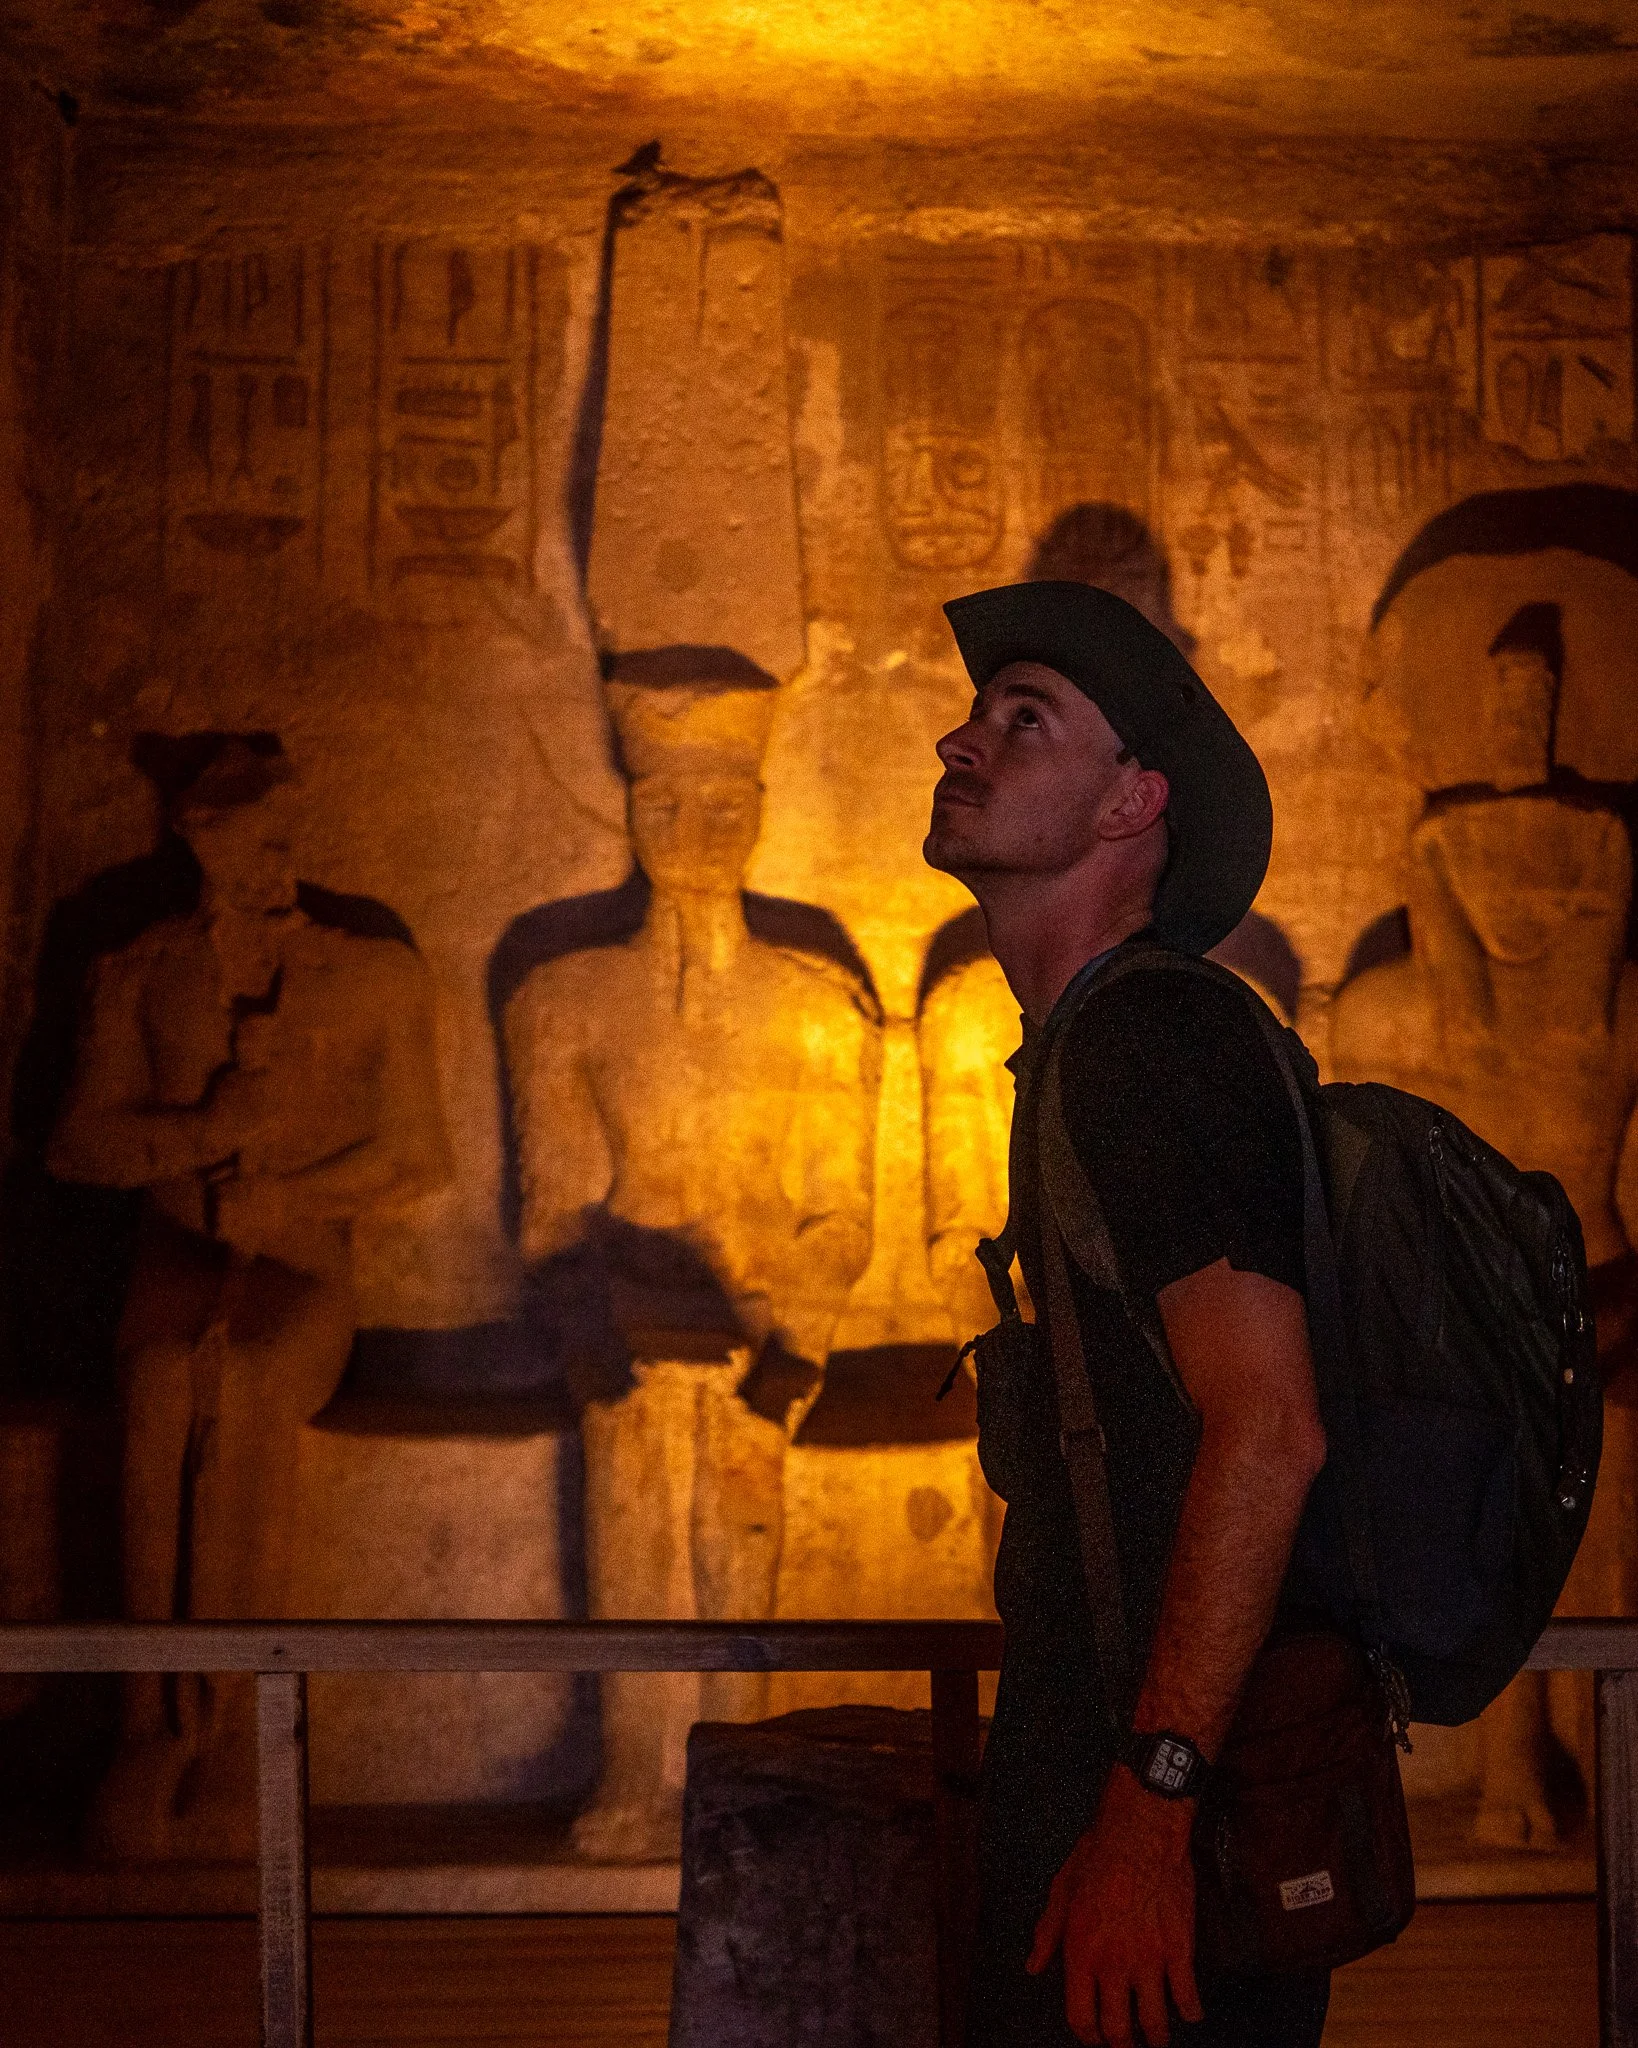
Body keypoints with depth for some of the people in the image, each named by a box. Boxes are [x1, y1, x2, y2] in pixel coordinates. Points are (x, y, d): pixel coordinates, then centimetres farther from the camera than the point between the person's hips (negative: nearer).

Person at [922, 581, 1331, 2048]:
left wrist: (1148, 1810, -27)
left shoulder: (1158, 1042, -15)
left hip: (1167, 1759, -10)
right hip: (1091, 1746, 10)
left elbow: (1269, 1430, -24)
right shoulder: (1082, 1045, 17)